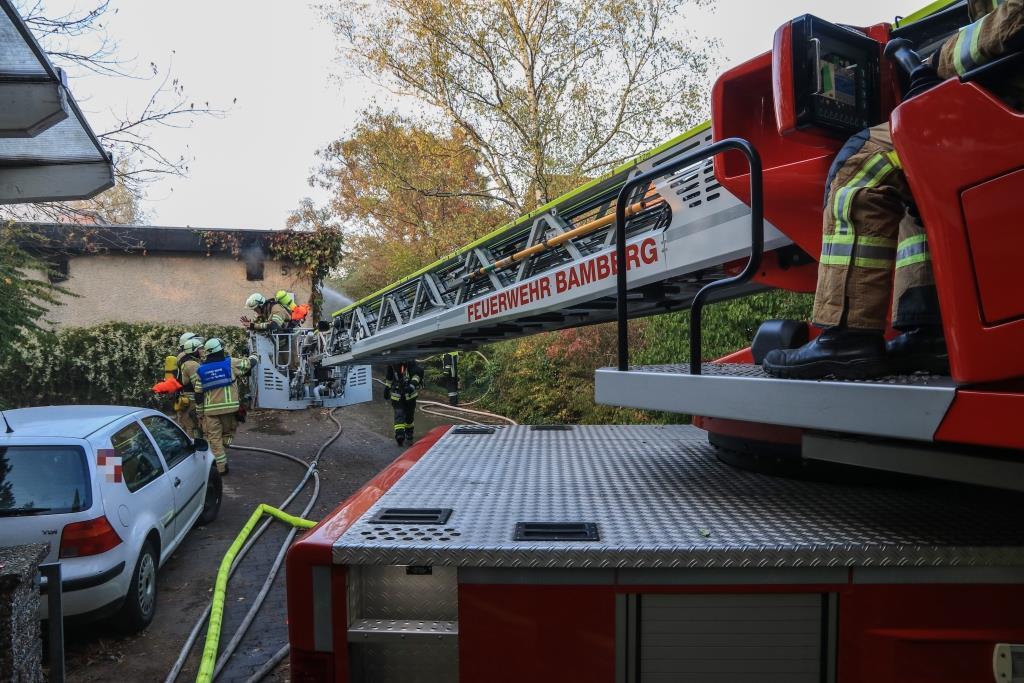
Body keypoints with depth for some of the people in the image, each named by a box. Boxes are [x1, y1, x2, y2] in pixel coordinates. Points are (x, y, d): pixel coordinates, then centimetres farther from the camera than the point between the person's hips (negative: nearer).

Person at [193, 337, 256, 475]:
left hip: (210, 409, 2)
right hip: (229, 407, -2)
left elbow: (198, 394, 7)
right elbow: (249, 363, 9)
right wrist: (253, 356, 32)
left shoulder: (200, 370, 5)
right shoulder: (231, 363, -3)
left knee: (214, 438, 8)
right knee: (228, 432, 18)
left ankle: (221, 466, 7)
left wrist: (199, 411, 14)